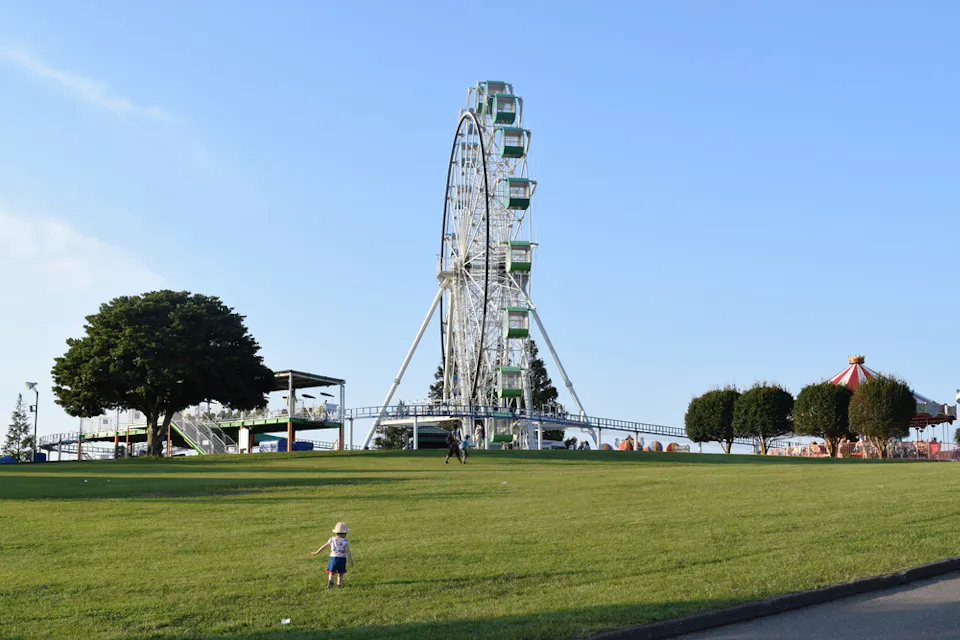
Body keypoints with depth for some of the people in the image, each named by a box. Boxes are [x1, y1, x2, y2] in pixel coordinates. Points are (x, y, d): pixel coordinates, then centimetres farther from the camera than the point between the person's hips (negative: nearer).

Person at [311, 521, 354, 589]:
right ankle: (339, 584, 13)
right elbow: (348, 552, -10)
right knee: (340, 573, 14)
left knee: (331, 572, 8)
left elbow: (324, 546, 11)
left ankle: (330, 581, -17)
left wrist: (316, 552, 21)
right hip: (341, 558, -2)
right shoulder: (345, 541, -6)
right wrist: (351, 561, -3)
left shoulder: (332, 540, 4)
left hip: (333, 558, 2)